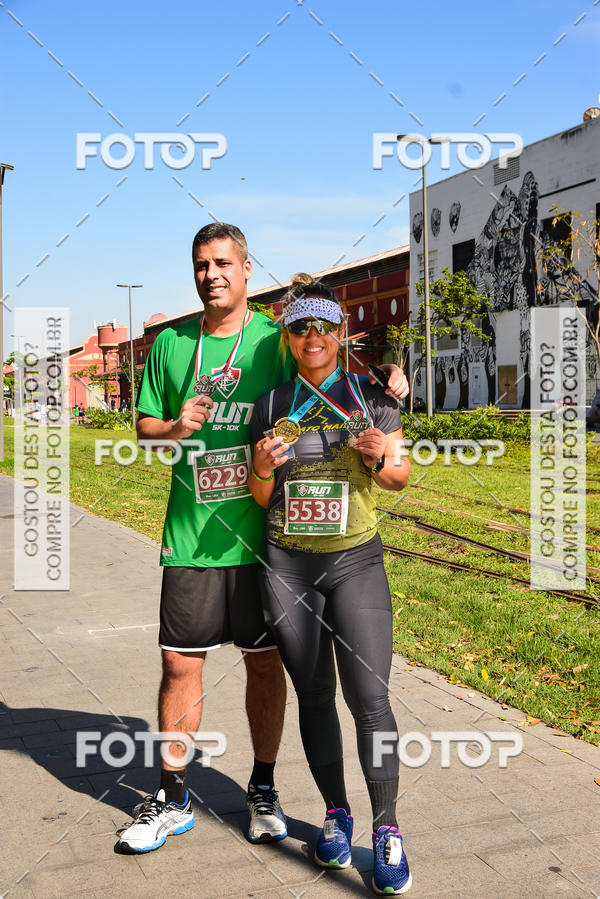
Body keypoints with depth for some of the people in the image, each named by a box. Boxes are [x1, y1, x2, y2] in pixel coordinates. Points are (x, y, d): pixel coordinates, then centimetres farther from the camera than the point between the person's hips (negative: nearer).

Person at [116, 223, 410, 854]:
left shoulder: (277, 340, 1)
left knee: (265, 662, 9)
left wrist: (383, 388, -15)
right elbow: (144, 425, 12)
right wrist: (178, 427, -10)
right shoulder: (170, 344, 7)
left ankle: (262, 790, 28)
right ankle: (171, 799, 24)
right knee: (180, 664, 5)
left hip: (260, 534, -1)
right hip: (191, 537, 1)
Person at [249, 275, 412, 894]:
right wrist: (263, 468, -12)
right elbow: (262, 498, 10)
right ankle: (335, 814, 26)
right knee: (314, 695, 9)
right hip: (286, 566, 2)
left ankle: (386, 831, 5)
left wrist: (380, 457, -14)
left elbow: (400, 477, 7)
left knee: (370, 696, -8)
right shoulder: (271, 405, 6)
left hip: (356, 562, -1)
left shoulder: (372, 396, 3)